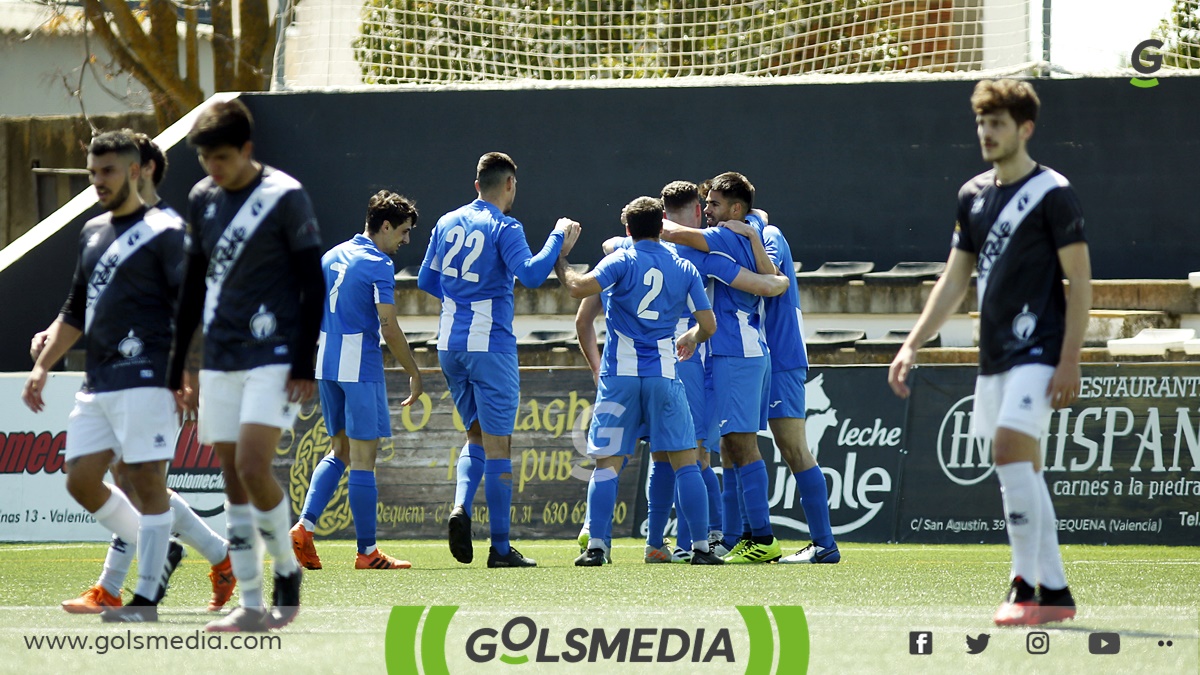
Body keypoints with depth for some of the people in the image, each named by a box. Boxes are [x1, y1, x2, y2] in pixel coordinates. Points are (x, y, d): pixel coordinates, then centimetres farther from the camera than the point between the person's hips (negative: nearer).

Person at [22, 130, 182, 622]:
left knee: (147, 481, -7)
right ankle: (157, 550, 22)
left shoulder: (163, 232, -3)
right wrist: (42, 366, 19)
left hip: (145, 378, -8)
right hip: (96, 383, 8)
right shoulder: (92, 232, 19)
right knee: (81, 481, 5)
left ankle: (146, 597, -7)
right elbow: (75, 313, 27)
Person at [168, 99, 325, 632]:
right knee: (232, 477, 3)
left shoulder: (285, 197, -7)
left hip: (274, 358, -6)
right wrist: (178, 366, 17)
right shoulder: (202, 200, 9)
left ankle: (287, 569, 5)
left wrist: (304, 365, -13)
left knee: (252, 465, -18)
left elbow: (313, 285, -7)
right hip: (219, 362, 6)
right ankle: (251, 605, 5)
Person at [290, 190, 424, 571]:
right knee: (363, 458, -3)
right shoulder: (378, 264, -11)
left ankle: (304, 527, 2)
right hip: (361, 368, -7)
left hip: (326, 365, 7)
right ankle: (367, 552, 0)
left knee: (339, 451, 17)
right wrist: (414, 374, -8)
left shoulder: (331, 257, 13)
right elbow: (389, 328, -16)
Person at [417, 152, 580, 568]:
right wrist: (559, 239, -11)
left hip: (450, 345, 6)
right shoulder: (503, 228, -10)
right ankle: (500, 549, -1)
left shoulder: (447, 223, 10)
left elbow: (426, 281, 18)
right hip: (490, 346, -6)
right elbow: (531, 274, -24)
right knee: (498, 446, -1)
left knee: (477, 436, 19)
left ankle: (460, 506, -7)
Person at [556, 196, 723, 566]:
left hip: (620, 374, -1)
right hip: (664, 375, 1)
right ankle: (700, 547, 2)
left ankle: (596, 546, -7)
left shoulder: (623, 261, -1)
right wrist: (691, 338, 28)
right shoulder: (684, 269, 7)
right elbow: (708, 325, 5)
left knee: (607, 463, 1)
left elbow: (579, 288, -16)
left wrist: (560, 264, 3)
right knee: (685, 462, 6)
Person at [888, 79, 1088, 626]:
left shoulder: (1052, 193, -7)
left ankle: (1026, 587, -17)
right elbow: (954, 281, 19)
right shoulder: (973, 195, 13)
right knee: (1020, 469, 8)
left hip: (1038, 350, -8)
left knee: (1011, 447, -20)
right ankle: (1054, 592, 15)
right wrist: (913, 345, 12)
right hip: (993, 356, 8)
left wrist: (1070, 360, -16)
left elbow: (1079, 280, -9)